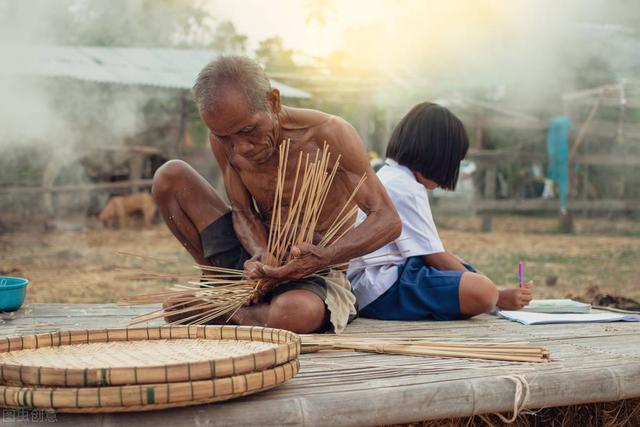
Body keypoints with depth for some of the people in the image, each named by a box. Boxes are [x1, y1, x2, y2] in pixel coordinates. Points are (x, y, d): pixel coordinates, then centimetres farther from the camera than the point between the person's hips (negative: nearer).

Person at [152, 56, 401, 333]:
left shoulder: (329, 135, -22)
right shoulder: (224, 140, -8)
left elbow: (388, 221, -20)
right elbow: (242, 210, 3)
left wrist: (323, 257, -36)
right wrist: (260, 254, -21)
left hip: (316, 276, -4)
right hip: (259, 259, 5)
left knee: (295, 313, -43)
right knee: (170, 176, -7)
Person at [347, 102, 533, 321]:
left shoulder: (389, 176, 19)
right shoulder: (405, 188, -13)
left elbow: (431, 249, 19)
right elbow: (435, 258, -14)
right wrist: (499, 297, -9)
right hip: (381, 290, -11)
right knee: (482, 291, -28)